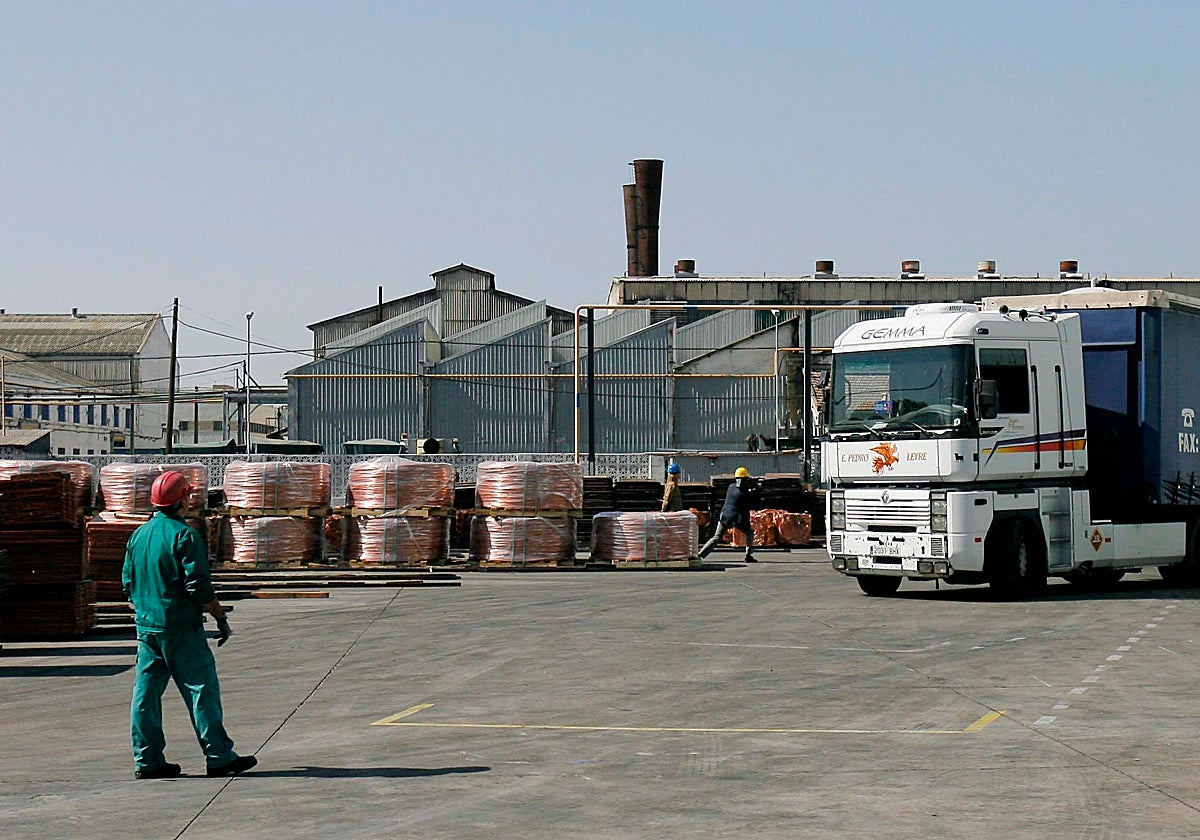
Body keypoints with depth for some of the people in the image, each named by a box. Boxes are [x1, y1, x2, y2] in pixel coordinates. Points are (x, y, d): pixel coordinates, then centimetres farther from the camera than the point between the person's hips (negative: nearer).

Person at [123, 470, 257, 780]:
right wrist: (221, 619, -7)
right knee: (202, 689, -3)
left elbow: (128, 583, 16)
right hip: (182, 628, -7)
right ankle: (219, 757, -2)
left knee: (146, 693, 8)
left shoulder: (138, 535, 10)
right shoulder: (183, 535, -12)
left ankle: (146, 760, 10)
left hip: (146, 627, 7)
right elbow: (200, 586, -16)